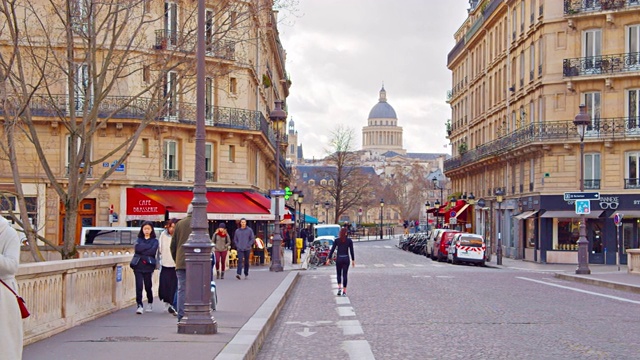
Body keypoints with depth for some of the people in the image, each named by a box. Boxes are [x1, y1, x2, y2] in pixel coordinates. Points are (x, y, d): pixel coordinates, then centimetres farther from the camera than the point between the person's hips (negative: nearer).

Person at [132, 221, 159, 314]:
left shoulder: (154, 241, 7)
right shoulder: (139, 240, 13)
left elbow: (152, 251, -10)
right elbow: (137, 249, -6)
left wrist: (142, 250, -9)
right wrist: (148, 246, -9)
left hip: (148, 266, -1)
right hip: (138, 266, 1)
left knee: (148, 286, 6)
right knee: (139, 286, -10)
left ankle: (150, 304, 27)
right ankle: (140, 306, -11)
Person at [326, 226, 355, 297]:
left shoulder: (337, 240, -1)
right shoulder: (349, 240, -2)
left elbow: (332, 250, -3)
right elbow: (351, 251, -2)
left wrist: (329, 259, -1)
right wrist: (353, 260, 4)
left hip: (339, 259, 0)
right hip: (346, 259, 0)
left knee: (339, 274, 17)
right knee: (345, 275, 5)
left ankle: (339, 288, -2)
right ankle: (344, 291, 3)